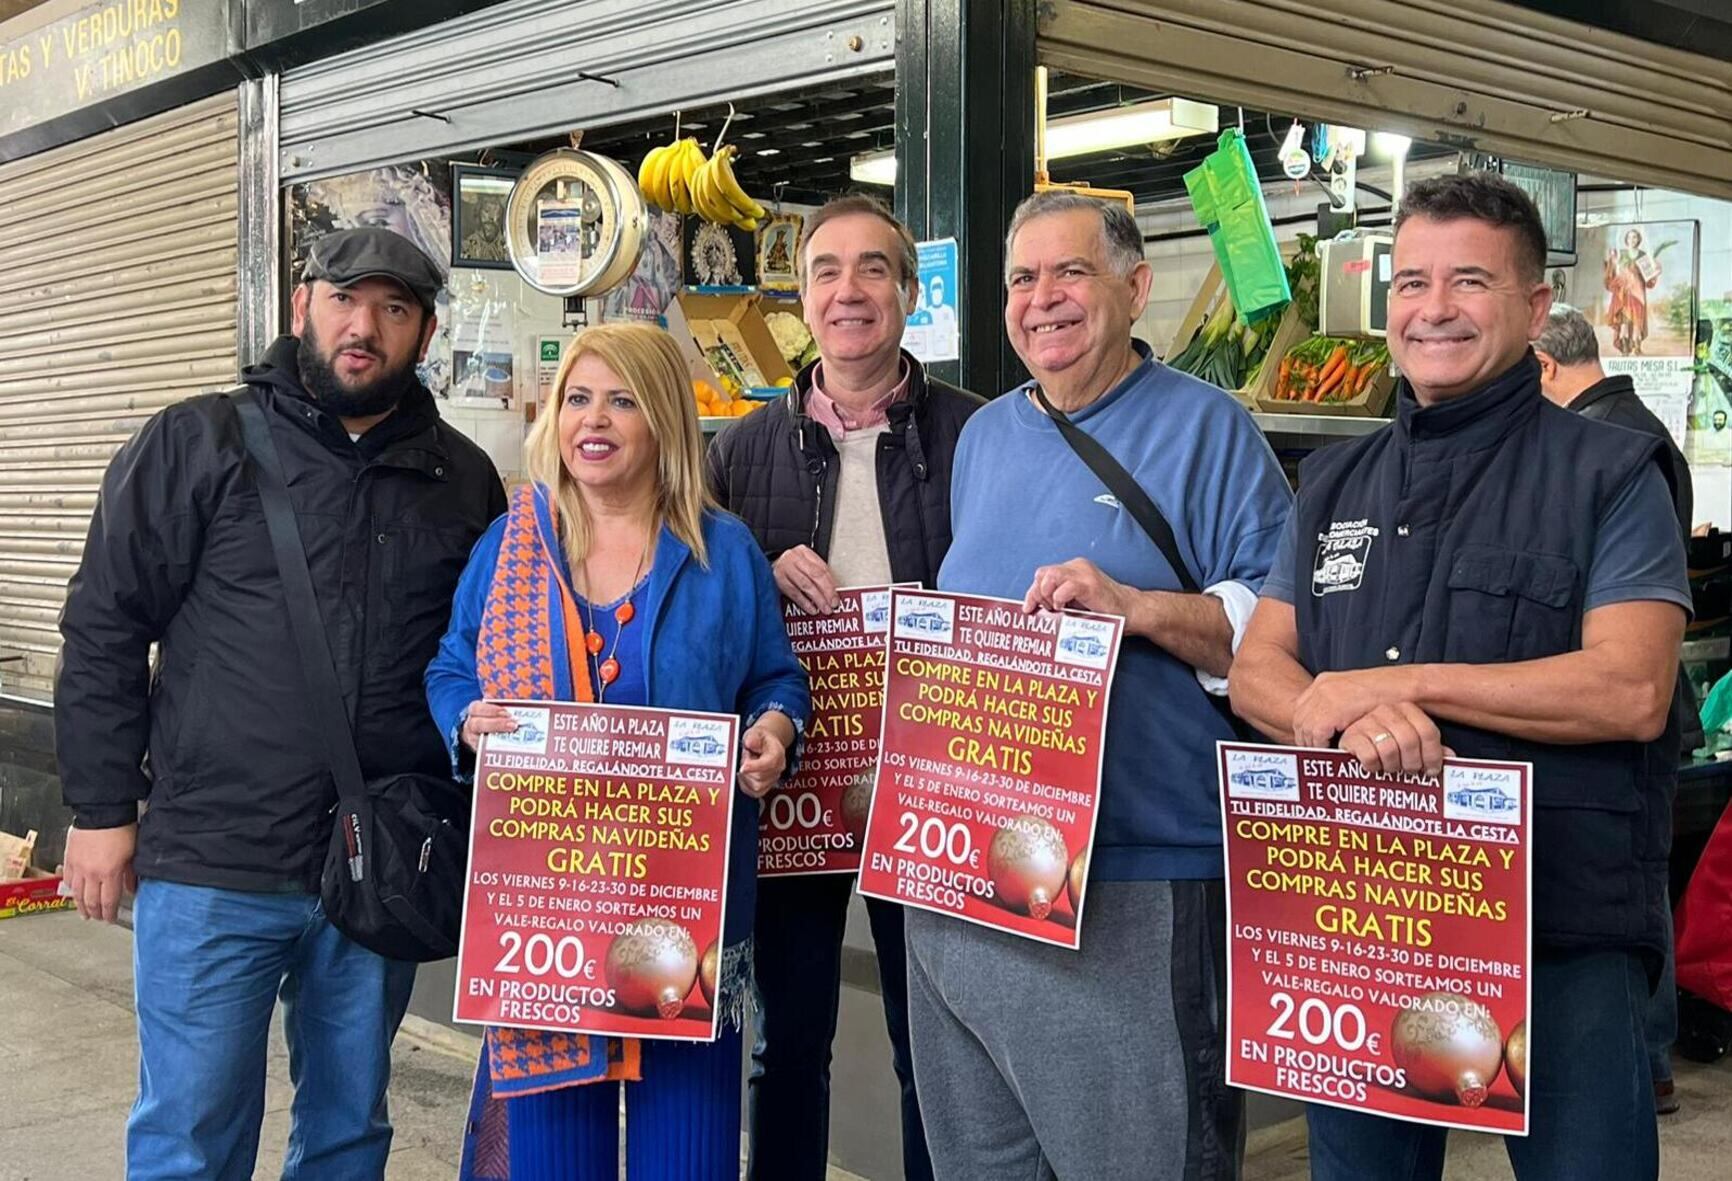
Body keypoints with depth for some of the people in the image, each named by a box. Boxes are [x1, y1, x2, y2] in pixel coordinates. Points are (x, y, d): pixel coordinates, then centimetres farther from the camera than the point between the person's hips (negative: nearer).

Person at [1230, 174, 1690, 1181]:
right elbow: (1257, 672, 7)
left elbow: (1632, 691, -13)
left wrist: (1391, 682, -15)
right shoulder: (1336, 484, 13)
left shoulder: (1610, 476, -2)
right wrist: (1353, 717, -16)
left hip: (1566, 937, -4)